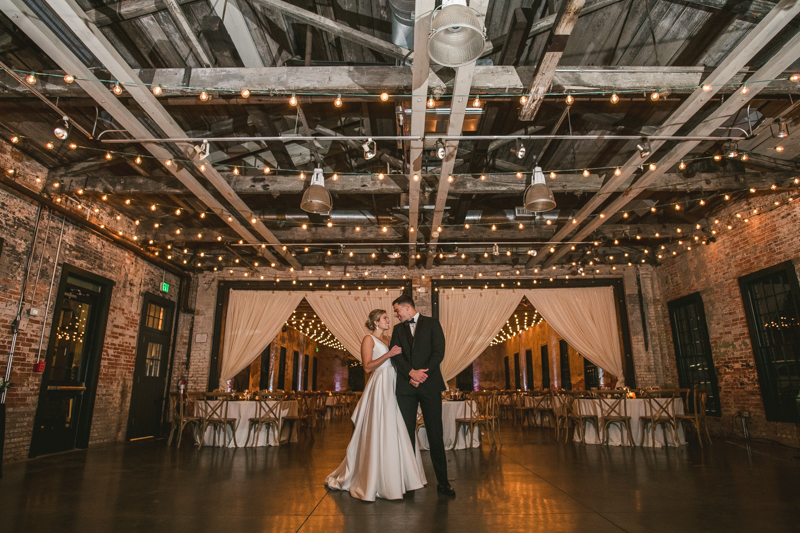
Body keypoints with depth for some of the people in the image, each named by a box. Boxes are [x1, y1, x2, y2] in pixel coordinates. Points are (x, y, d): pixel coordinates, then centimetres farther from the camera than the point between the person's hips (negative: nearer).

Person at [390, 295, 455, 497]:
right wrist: (412, 373, -13)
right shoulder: (398, 329, 15)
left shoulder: (431, 323, 6)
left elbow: (439, 351, -3)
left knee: (435, 435, 0)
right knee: (406, 435, 3)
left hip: (430, 384, -2)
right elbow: (396, 355, 3)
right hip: (406, 387, 3)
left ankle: (443, 482, 8)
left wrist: (422, 376, -10)